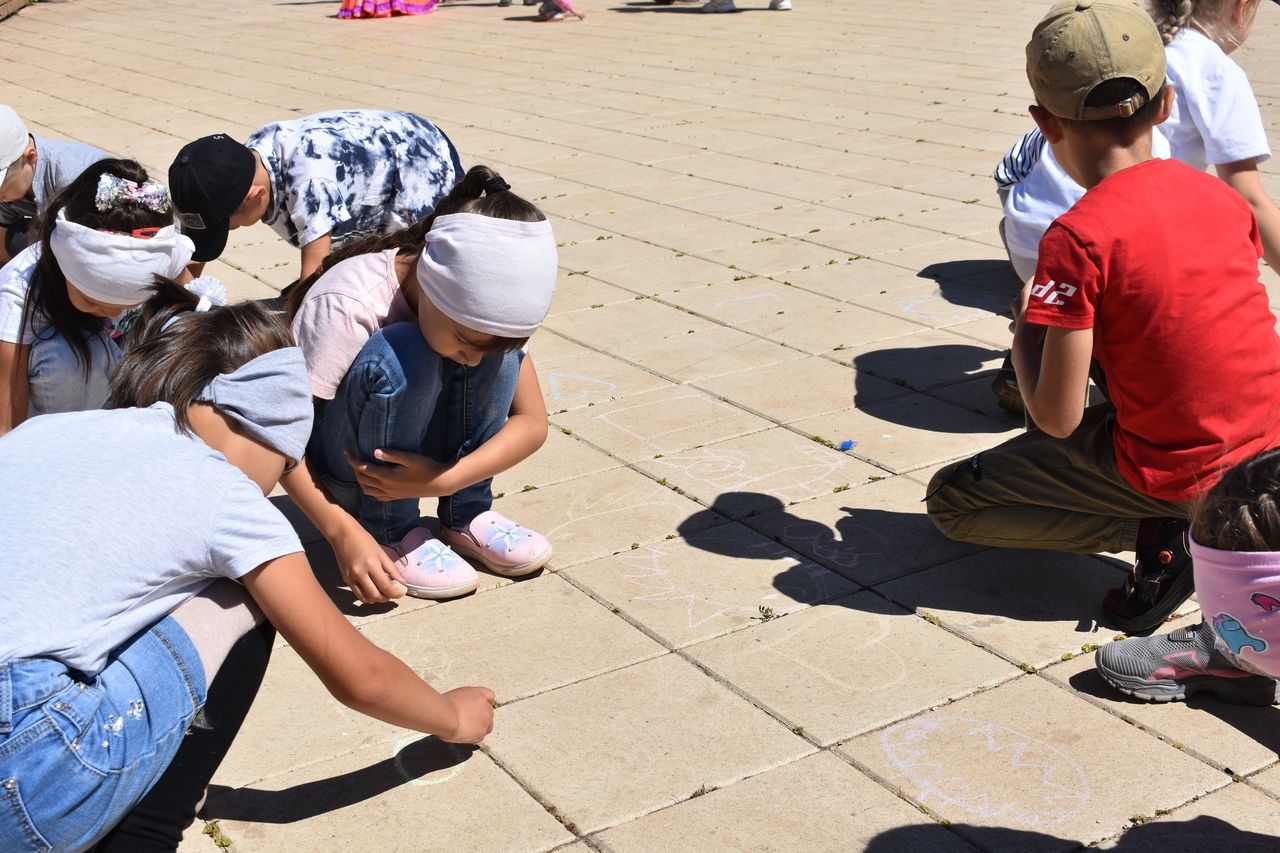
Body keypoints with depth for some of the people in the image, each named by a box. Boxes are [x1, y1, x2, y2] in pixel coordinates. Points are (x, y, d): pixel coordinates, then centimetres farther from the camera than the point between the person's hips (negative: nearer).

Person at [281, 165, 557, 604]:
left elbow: (532, 421, -14)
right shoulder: (346, 306, -32)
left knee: (492, 339, -22)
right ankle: (391, 533, -15)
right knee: (400, 357, -34)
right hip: (336, 460, -4)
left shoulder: (481, 304, -18)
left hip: (417, 454, 4)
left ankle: (467, 517, -8)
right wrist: (343, 532, -37)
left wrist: (443, 479, -30)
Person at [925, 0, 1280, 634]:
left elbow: (1055, 418, -18)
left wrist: (1023, 325, 0)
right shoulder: (1221, 196, 0)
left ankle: (1160, 532, -4)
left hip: (1176, 475, -7)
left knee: (950, 499, 8)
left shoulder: (1078, 238, -20)